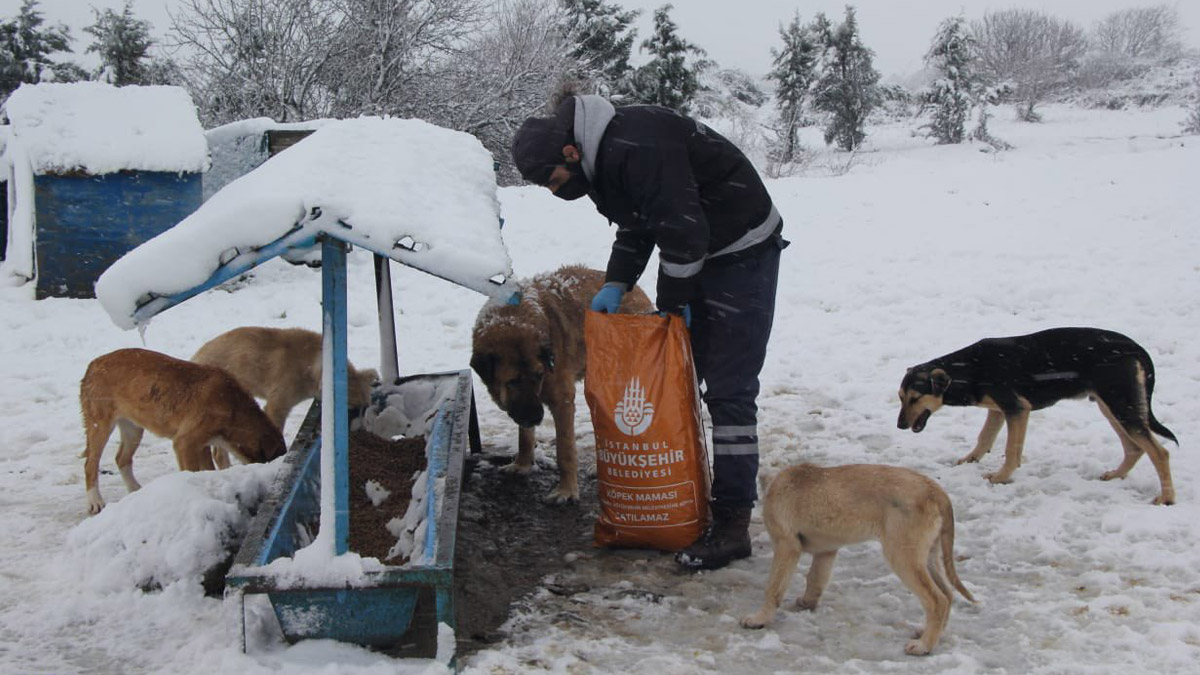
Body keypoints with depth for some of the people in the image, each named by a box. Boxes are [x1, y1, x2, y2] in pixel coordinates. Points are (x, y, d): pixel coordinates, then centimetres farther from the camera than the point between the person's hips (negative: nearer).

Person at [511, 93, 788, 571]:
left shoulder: (639, 150, -28)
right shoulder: (602, 155, 5)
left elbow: (683, 230, -27)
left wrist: (672, 304, -14)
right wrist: (616, 285, 4)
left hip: (742, 252, -10)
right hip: (696, 258, 10)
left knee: (728, 390, -10)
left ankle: (732, 523, -5)